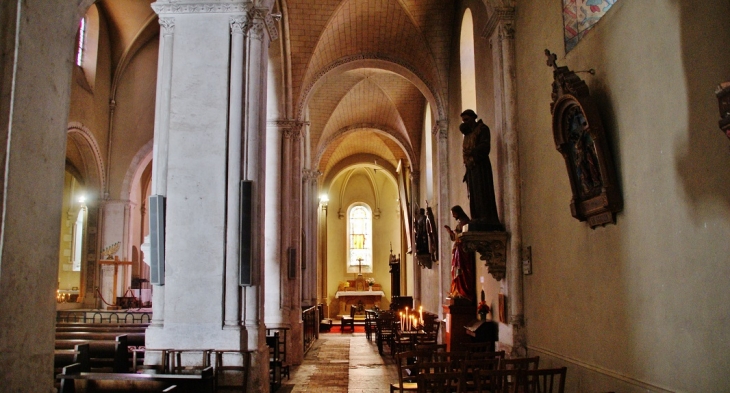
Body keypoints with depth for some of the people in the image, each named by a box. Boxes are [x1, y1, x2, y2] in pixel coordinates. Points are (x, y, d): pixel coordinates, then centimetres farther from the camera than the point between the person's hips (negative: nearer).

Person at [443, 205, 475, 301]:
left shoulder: (465, 221, -9)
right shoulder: (458, 222, 18)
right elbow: (453, 238, 19)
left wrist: (456, 232, -15)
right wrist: (449, 230, 6)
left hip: (463, 249, -9)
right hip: (457, 249, 9)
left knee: (462, 271, -9)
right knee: (457, 271, 8)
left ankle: (464, 292, -8)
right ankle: (457, 292, 12)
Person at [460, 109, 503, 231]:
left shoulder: (482, 129, 2)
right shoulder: (468, 134, 26)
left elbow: (485, 145, -12)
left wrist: (472, 152, -22)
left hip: (480, 166, -7)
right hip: (470, 167, 7)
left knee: (482, 193, -13)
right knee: (474, 195, 0)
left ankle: (485, 220, -16)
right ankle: (477, 225, -3)